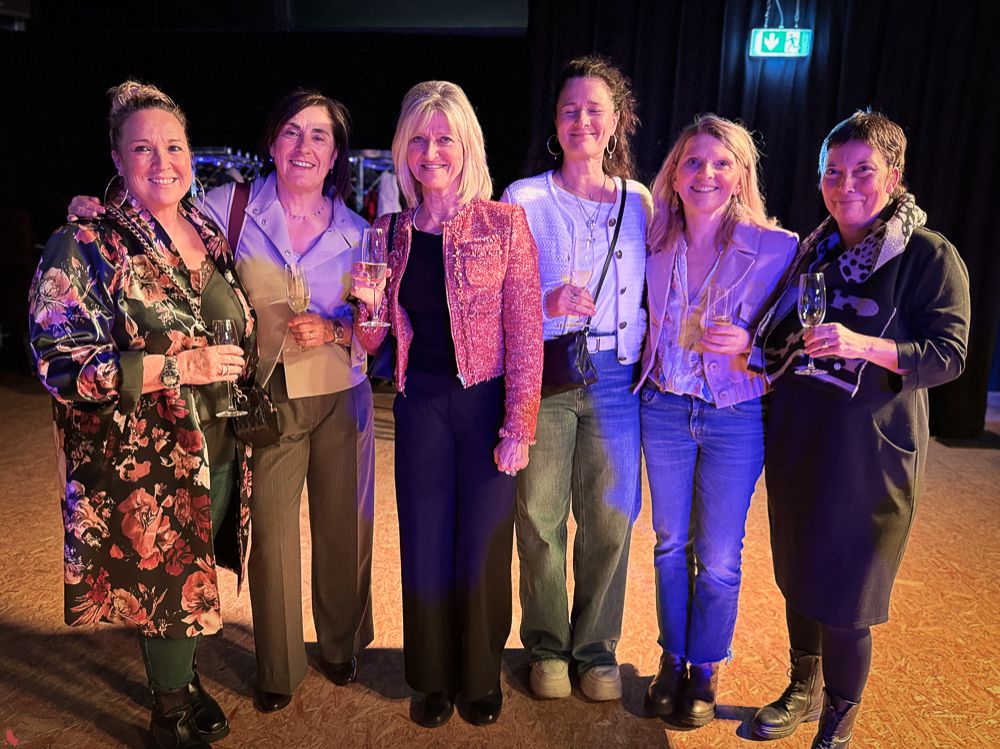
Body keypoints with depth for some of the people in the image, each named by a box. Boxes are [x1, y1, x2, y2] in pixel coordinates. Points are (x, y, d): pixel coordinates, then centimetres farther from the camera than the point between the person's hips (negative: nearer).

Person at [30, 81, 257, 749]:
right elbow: (61, 365, -18)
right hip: (146, 466, -5)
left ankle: (186, 677, 45)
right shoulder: (86, 247, -12)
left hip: (220, 450, 6)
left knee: (198, 573, 19)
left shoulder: (209, 234, 8)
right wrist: (178, 368, -23)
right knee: (165, 583, 9)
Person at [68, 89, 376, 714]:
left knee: (344, 525, 12)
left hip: (341, 397, 2)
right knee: (271, 532, 5)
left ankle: (342, 645, 38)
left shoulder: (355, 231, 2)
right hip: (269, 398, -1)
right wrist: (100, 211, -14)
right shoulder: (232, 207, -3)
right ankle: (279, 667, 30)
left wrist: (332, 331, -14)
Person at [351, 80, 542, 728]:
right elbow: (372, 341, 10)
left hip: (487, 405, -3)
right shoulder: (390, 232, 5)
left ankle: (481, 676, 34)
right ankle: (434, 677, 35)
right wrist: (372, 305, -12)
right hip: (420, 406, 3)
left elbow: (525, 333, -8)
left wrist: (518, 428, -12)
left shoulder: (504, 223, -6)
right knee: (425, 547, 11)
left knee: (482, 547, 7)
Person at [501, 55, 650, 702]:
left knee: (610, 517, 7)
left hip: (615, 379, 2)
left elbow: (655, 293, 14)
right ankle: (546, 643, 26)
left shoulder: (640, 202, 8)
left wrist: (650, 355, 2)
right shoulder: (523, 199, 2)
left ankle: (596, 645, 27)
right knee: (540, 515, 5)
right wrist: (549, 305, -18)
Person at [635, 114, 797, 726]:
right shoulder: (655, 245, 0)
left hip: (736, 419, -3)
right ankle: (672, 660, 36)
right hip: (665, 411, 3)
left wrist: (748, 346, -23)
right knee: (670, 544, 16)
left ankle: (705, 671, 32)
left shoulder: (778, 248, -12)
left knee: (719, 559, 9)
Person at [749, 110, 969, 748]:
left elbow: (948, 355, -15)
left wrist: (865, 346, -29)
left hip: (868, 451, -5)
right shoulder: (814, 251, 10)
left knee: (845, 597, 1)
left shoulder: (930, 256, -7)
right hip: (797, 440, 6)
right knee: (797, 574, 16)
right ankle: (805, 688, 37)